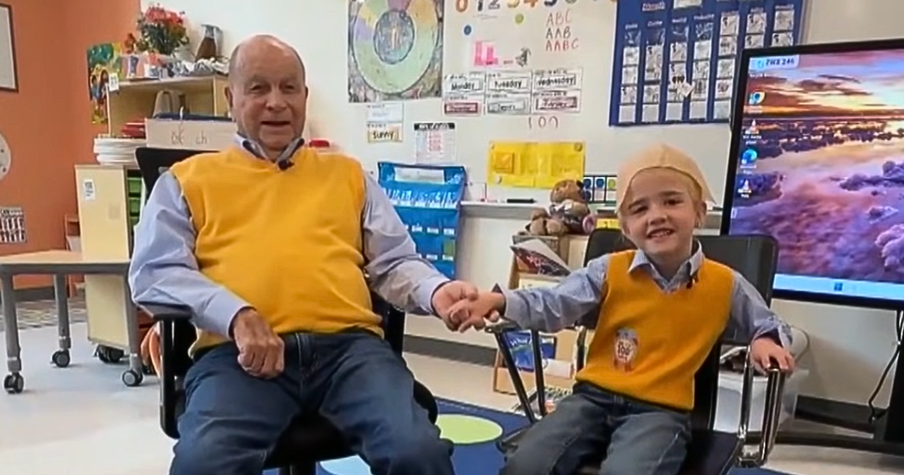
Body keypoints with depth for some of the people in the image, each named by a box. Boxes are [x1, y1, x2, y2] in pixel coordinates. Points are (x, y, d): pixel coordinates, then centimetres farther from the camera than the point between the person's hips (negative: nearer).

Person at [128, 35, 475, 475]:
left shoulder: (347, 174, 23)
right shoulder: (188, 179, 18)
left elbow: (393, 262, 20)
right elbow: (153, 271, 7)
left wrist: (436, 289, -3)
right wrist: (236, 316, -11)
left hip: (348, 344, 1)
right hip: (239, 351, 0)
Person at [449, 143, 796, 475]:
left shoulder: (726, 285, 4)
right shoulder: (609, 270, 4)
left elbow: (765, 324, 20)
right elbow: (554, 304, 1)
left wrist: (766, 341, -5)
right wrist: (498, 302, -16)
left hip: (661, 411, -1)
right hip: (593, 397, 2)